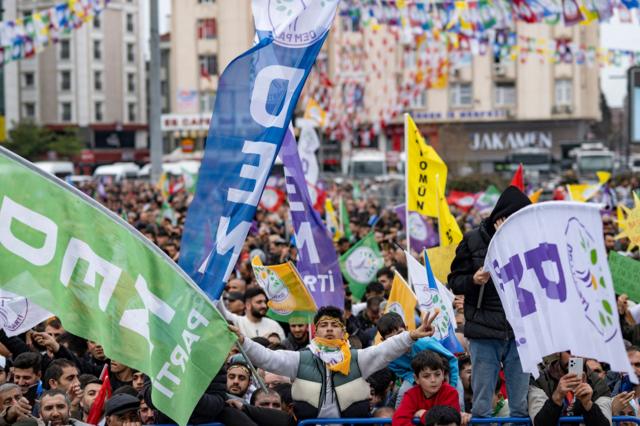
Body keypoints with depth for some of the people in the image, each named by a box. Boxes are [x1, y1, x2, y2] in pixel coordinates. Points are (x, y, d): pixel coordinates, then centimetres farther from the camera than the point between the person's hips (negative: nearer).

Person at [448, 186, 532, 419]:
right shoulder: (473, 240, 0)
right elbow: (454, 281, 5)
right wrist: (473, 280, -14)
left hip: (520, 330, 2)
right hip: (484, 330, -1)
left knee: (521, 405, 5)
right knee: (481, 406, 3)